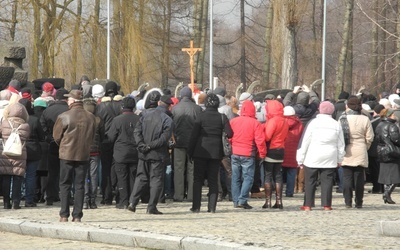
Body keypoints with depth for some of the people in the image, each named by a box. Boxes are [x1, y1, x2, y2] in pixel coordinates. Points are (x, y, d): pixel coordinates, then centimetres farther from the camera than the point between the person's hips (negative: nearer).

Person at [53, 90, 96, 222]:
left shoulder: (64, 117, -12)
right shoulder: (91, 117, -2)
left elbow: (56, 136, -2)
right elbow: (92, 136, 8)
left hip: (66, 155, -3)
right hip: (84, 155, 3)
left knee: (65, 185, 6)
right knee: (80, 185, 7)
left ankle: (64, 215, 2)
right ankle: (77, 216, 5)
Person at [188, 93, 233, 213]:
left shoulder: (201, 116, -6)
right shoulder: (222, 117, -3)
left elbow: (194, 135, -6)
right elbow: (229, 134, -6)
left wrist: (190, 151, 1)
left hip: (201, 151, -1)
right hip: (216, 152, 1)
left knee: (198, 179, 6)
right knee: (213, 180, 7)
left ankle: (196, 206, 2)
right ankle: (212, 207, 1)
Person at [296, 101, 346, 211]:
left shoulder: (313, 123, -5)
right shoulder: (336, 125, 3)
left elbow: (304, 142, -3)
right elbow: (341, 144, 9)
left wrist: (300, 159, 2)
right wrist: (339, 159, 18)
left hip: (312, 158, -2)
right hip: (330, 159, 2)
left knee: (310, 181, 4)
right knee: (327, 181, 5)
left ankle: (308, 205, 4)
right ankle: (326, 204, 2)